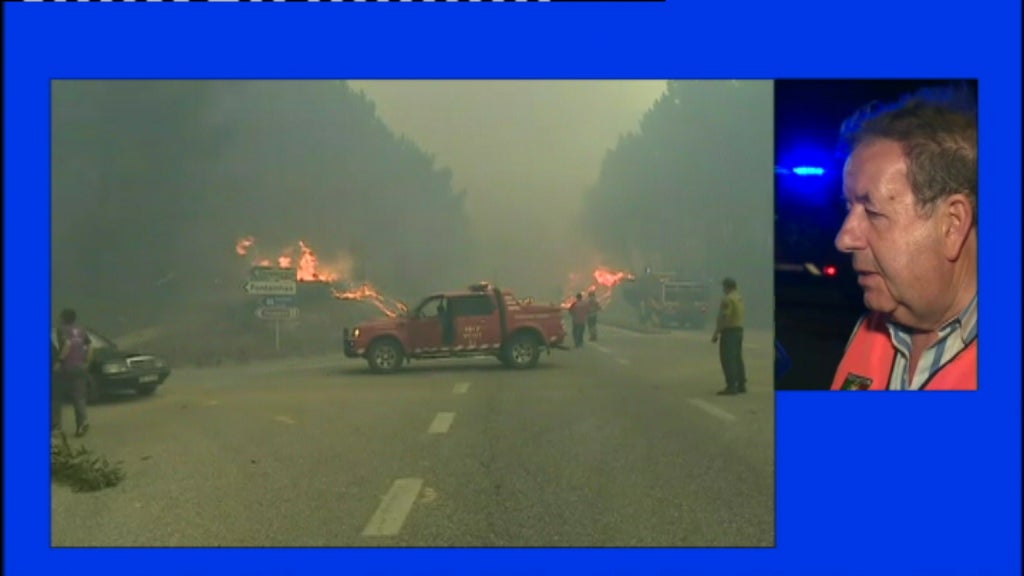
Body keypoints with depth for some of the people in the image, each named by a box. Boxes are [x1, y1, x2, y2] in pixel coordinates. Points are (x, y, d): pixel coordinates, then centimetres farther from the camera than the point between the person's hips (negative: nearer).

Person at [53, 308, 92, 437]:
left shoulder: (62, 330, -6)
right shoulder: (81, 331, 12)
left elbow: (67, 344, -23)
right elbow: (90, 346, 7)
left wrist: (59, 361, -18)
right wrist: (86, 362, 10)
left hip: (65, 368, -5)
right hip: (80, 368, 5)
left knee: (56, 397, 10)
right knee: (79, 397, 4)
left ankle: (56, 425, 10)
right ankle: (83, 419, -18)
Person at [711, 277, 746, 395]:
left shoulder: (728, 299, -16)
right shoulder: (739, 298, 14)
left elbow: (724, 318, -22)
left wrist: (716, 333, -19)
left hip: (729, 331, -10)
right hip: (739, 329, 10)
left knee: (728, 359, -8)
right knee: (737, 358, 15)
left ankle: (731, 386, -12)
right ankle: (741, 384, 18)